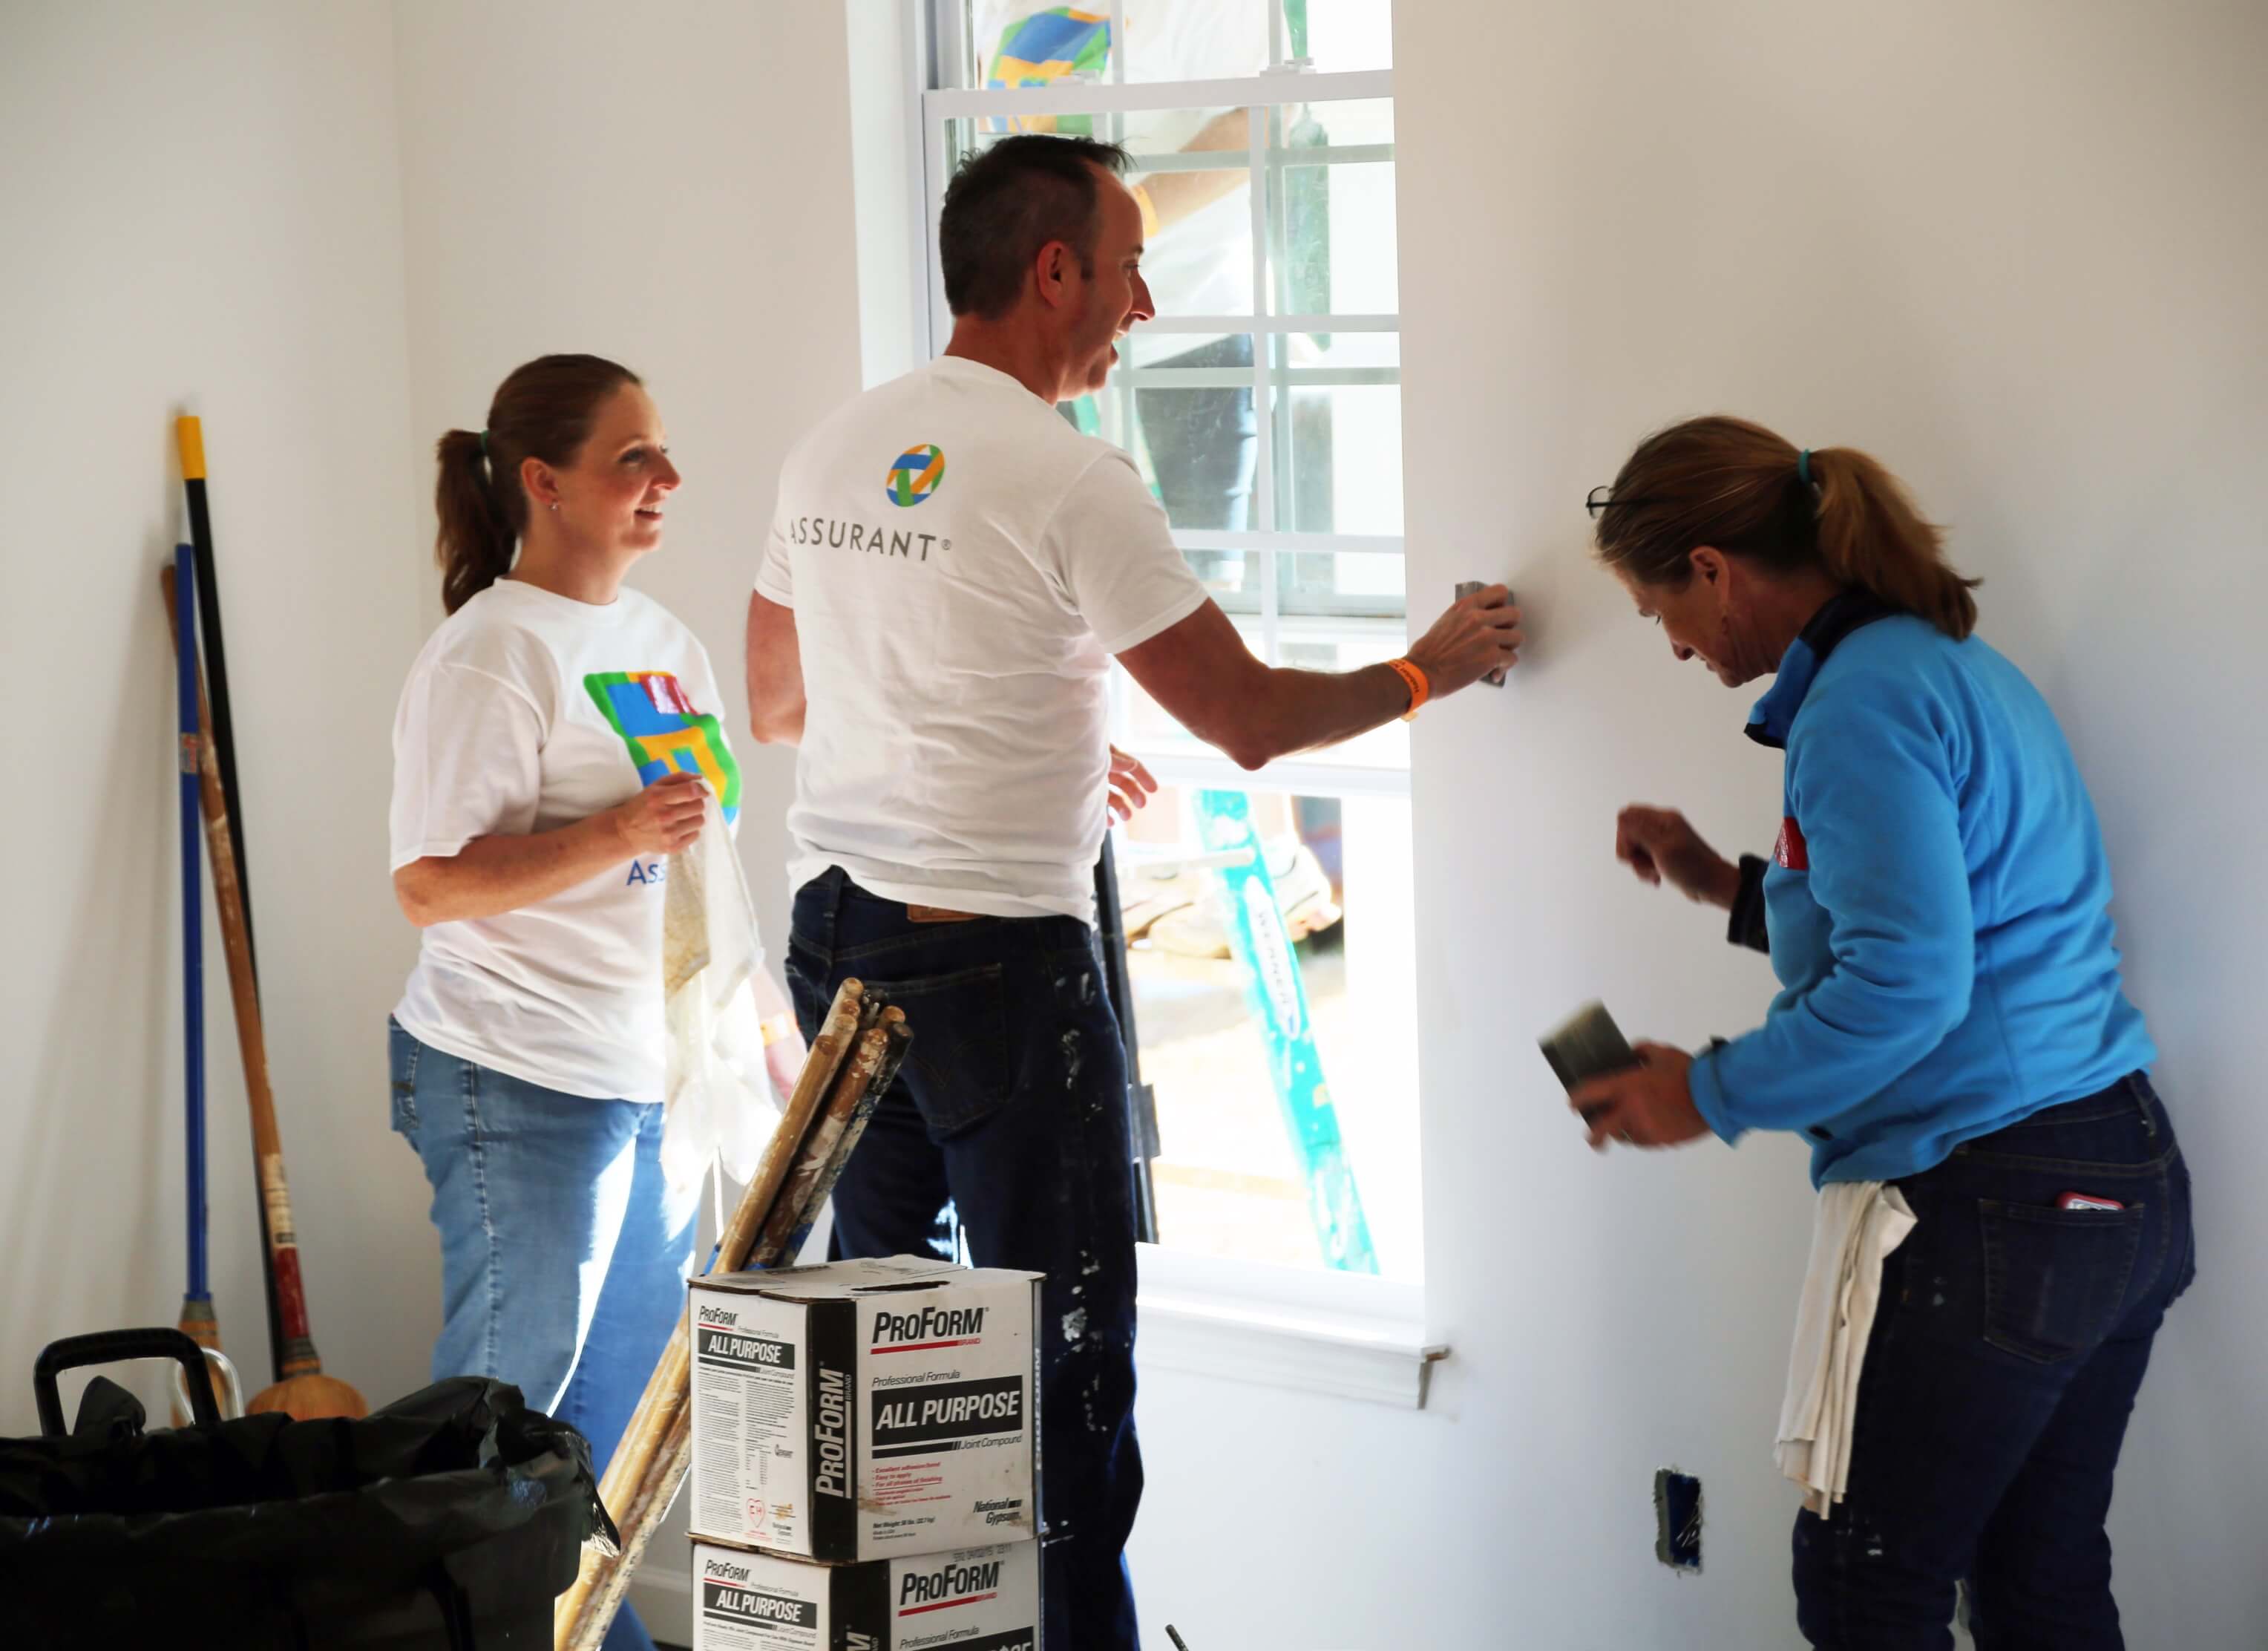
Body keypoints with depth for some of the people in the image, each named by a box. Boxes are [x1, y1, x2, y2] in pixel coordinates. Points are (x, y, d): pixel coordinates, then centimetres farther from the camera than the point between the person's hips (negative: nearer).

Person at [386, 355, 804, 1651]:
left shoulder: (662, 639, 12)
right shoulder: (493, 654, -14)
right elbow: (429, 885, -19)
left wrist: (780, 1037, 19)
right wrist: (616, 835, -27)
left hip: (654, 1078, 8)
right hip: (524, 1083, -8)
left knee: (625, 1389, 15)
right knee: (508, 1396, -1)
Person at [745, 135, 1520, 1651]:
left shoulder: (833, 449, 9)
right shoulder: (1070, 479, -13)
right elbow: (1251, 718, -9)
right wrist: (1427, 672, 9)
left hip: (838, 937, 8)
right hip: (1000, 957, -8)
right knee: (1061, 1354, 1)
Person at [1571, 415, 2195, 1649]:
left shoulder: (1864, 701, -15)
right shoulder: (1961, 664, 15)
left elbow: (1907, 986, -23)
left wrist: (1710, 1095, -12)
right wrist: (1731, 888, 22)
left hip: (1989, 1208, -10)